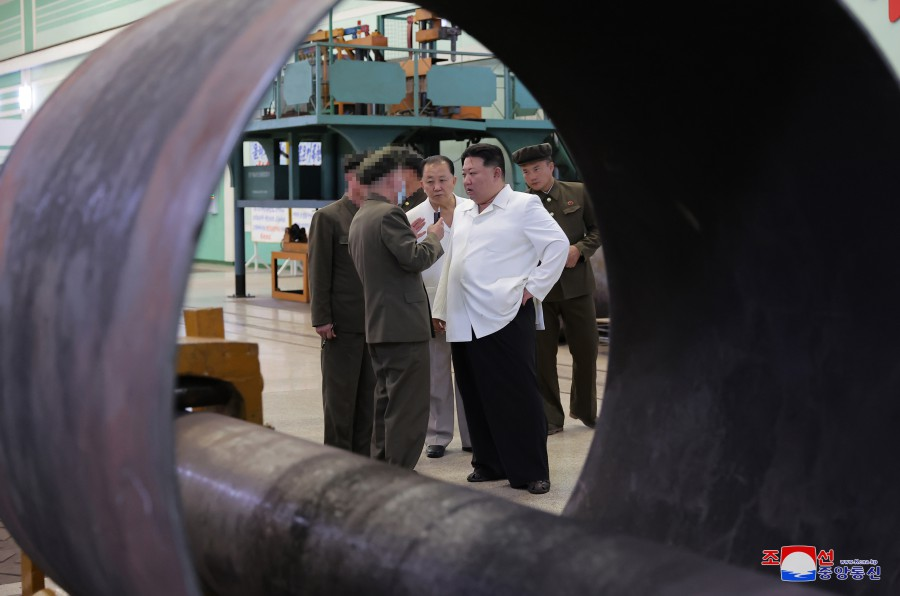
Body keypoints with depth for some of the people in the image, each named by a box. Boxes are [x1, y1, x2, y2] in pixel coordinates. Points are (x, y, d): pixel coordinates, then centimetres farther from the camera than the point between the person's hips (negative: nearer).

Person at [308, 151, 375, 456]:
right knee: (340, 393, 3)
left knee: (369, 391, 9)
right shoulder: (328, 217, -4)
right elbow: (319, 271, -7)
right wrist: (321, 318, -12)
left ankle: (363, 455, 18)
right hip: (343, 322, -5)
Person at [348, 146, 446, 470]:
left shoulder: (359, 217, 16)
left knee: (386, 403, 17)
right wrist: (433, 237, -4)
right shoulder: (389, 214, -15)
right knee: (408, 408, -5)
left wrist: (409, 234, 21)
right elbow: (415, 259, -21)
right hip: (403, 324, -10)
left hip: (377, 325, 10)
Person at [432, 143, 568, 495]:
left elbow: (558, 244, -8)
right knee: (476, 397, 10)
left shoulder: (523, 206, -3)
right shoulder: (462, 214, 19)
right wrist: (441, 309, 19)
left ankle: (532, 472, 4)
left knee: (517, 397, -4)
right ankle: (488, 464, 21)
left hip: (504, 318, -7)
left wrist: (533, 287, -10)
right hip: (464, 322, 7)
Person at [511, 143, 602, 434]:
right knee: (541, 355, 3)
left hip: (577, 282, 1)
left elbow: (598, 228, 7)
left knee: (586, 350, 10)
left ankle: (585, 409, 30)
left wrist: (580, 249, -10)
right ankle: (549, 417, 15)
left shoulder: (579, 193, 2)